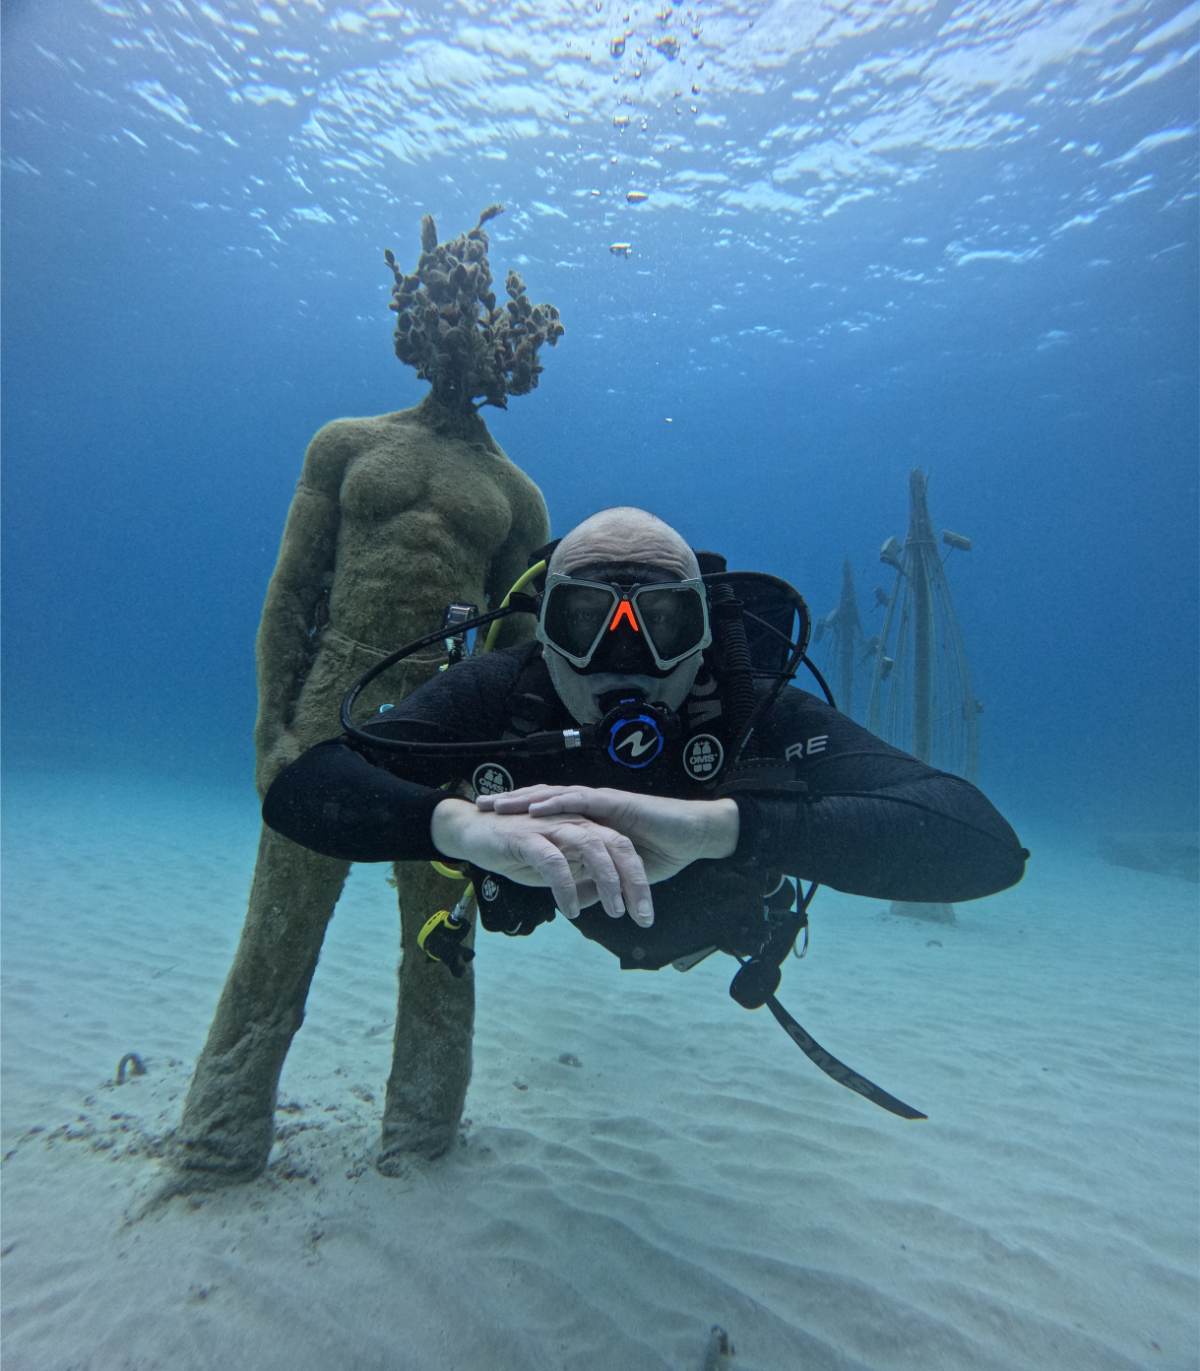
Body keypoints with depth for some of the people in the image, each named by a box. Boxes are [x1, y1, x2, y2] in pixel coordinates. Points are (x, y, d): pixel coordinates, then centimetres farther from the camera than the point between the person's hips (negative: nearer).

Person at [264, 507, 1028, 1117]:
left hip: (716, 925, 0)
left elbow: (986, 845, -55)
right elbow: (298, 787, -46)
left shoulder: (762, 718, -44)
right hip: (569, 903, 1)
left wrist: (713, 823, -70)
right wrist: (464, 824, -66)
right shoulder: (498, 695, -39)